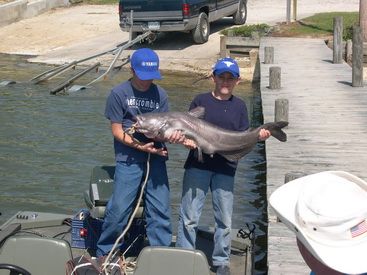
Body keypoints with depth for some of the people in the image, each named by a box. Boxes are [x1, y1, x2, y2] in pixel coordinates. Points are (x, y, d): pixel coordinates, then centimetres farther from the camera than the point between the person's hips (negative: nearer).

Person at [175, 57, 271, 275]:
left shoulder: (240, 106, 9)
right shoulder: (201, 100, 4)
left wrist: (258, 136, -12)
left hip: (225, 169, 2)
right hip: (197, 166, -1)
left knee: (224, 219, 8)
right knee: (189, 216, 2)